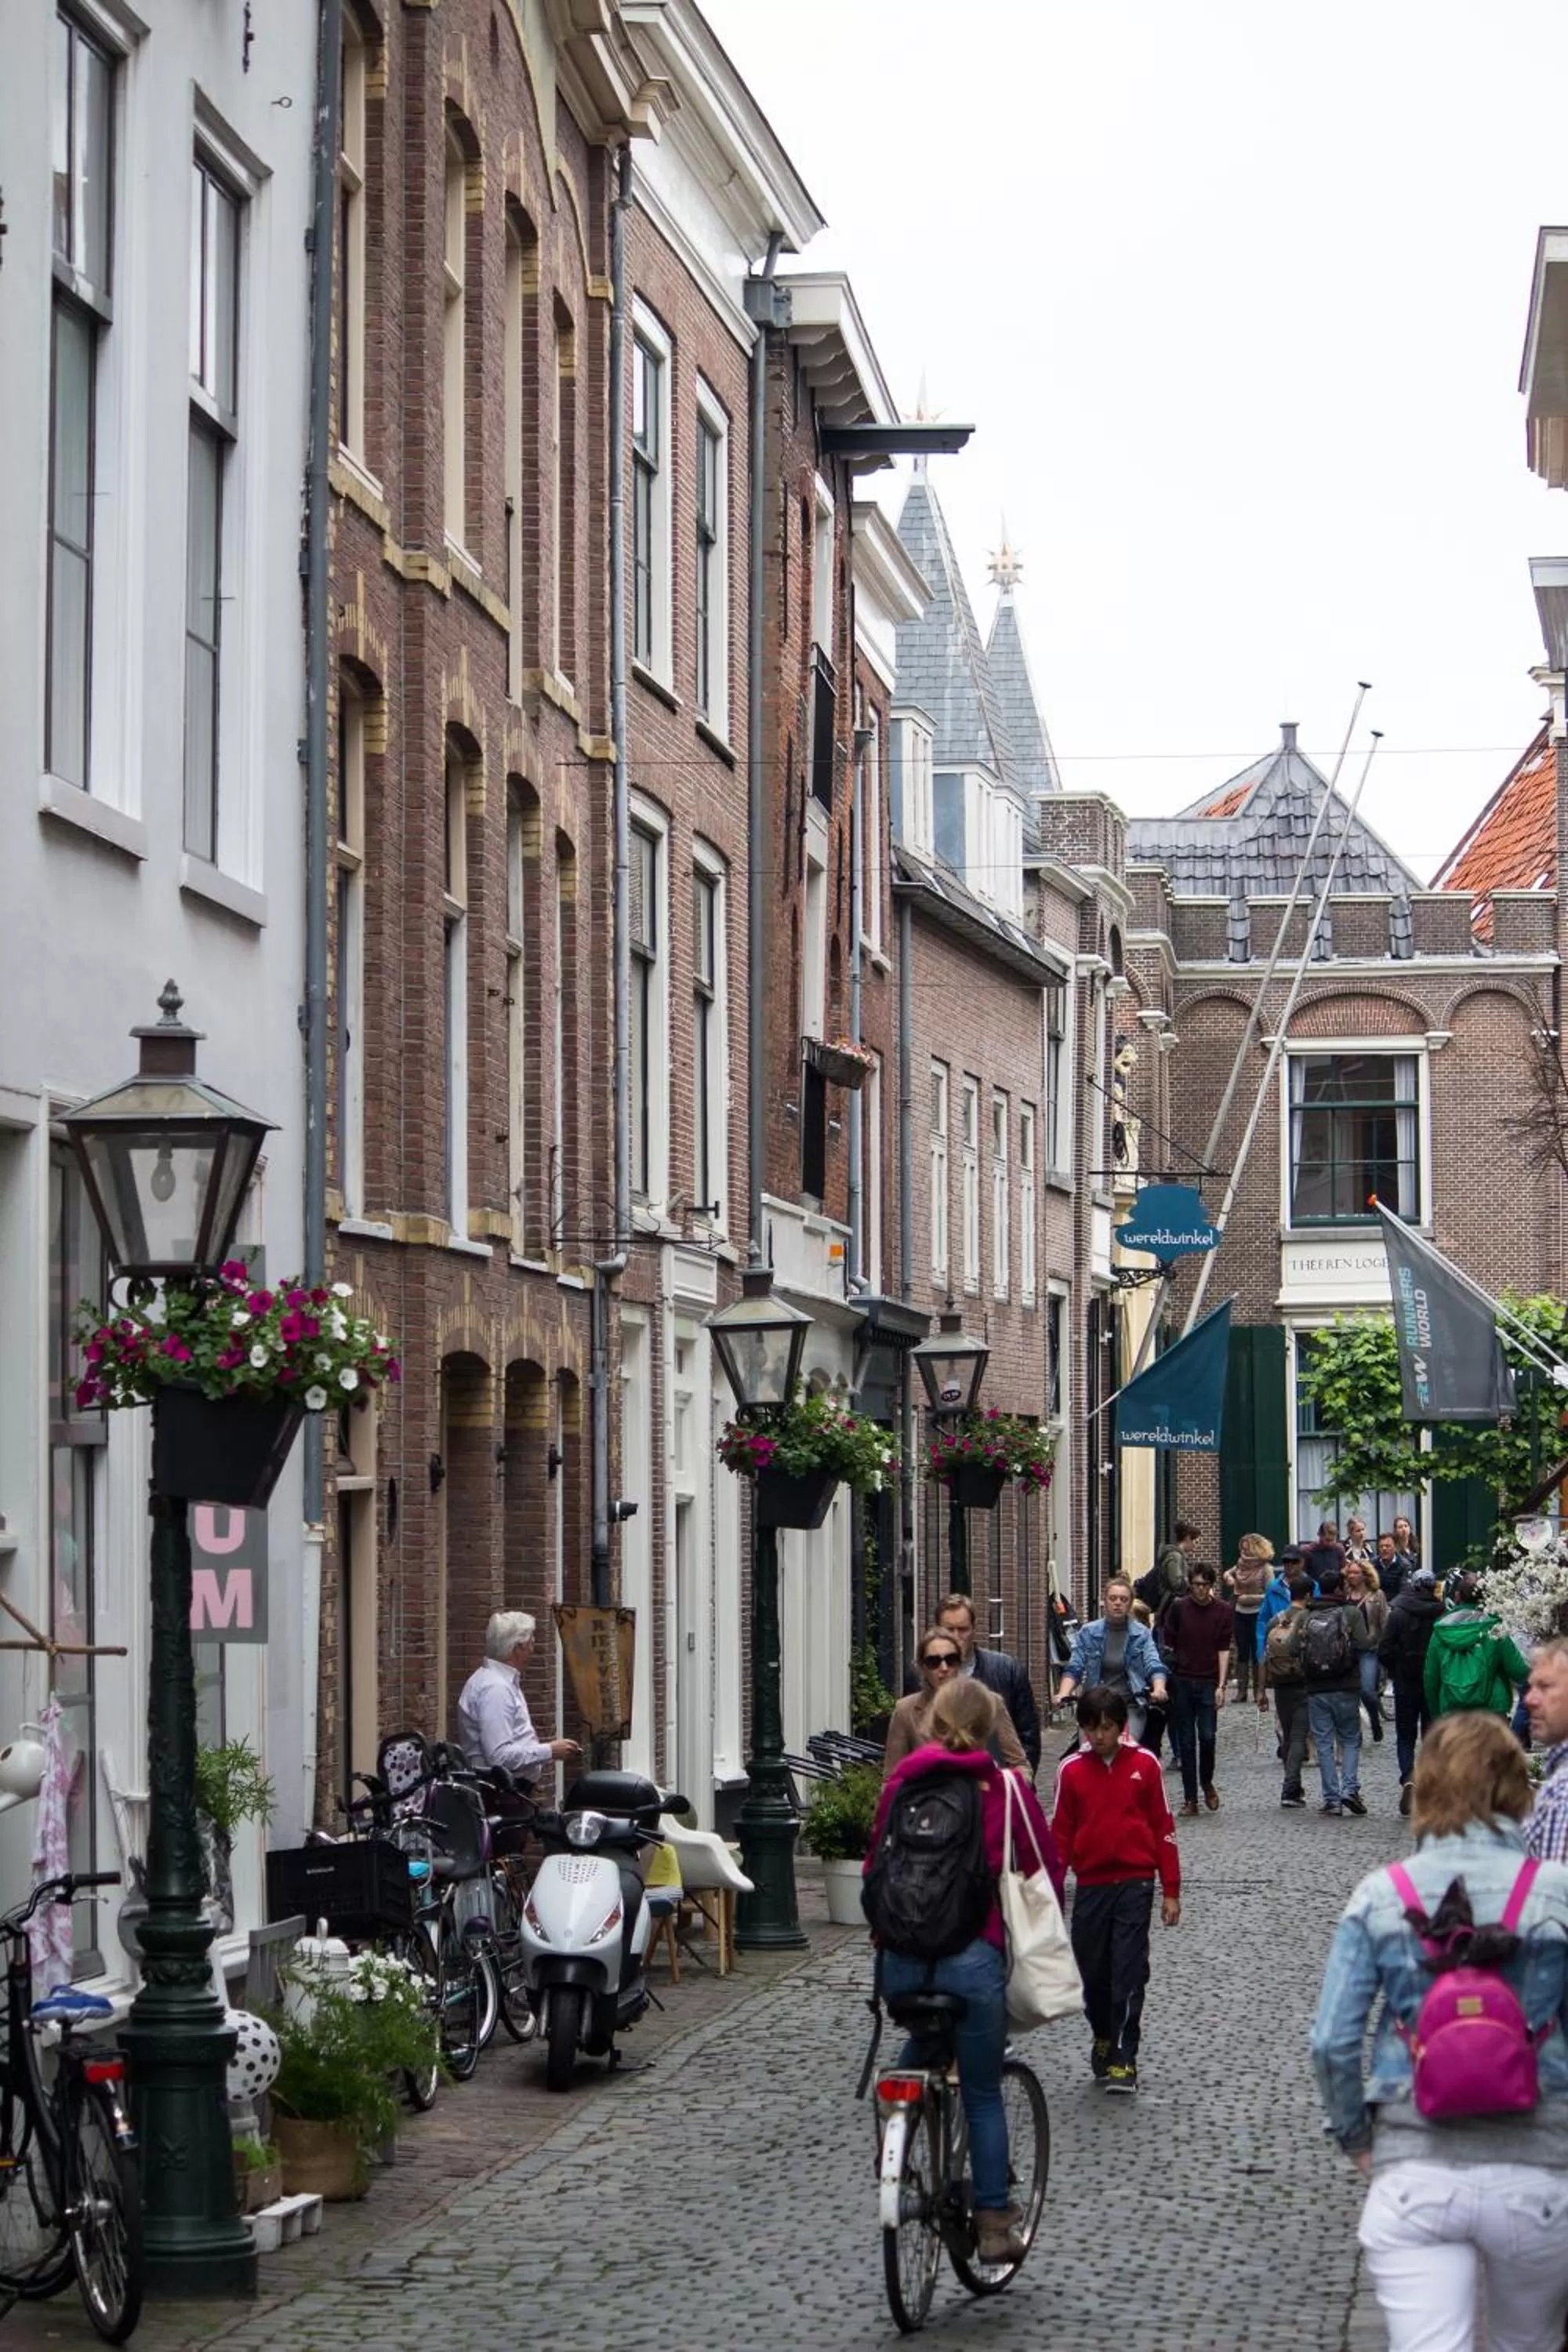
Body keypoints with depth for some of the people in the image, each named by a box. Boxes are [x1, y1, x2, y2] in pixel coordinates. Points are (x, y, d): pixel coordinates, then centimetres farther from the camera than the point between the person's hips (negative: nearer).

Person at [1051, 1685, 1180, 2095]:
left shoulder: (1144, 1764, -1)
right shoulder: (1071, 1771, 1)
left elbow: (1163, 1828, 3)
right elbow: (1060, 1835, 5)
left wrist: (1171, 1891, 2)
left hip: (1135, 1882, -2)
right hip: (1090, 1885, 2)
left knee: (1129, 1971, -7)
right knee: (1093, 1972, 9)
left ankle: (1124, 2060, -4)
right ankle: (1103, 2040, 33)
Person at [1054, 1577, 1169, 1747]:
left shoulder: (1141, 1635, 4)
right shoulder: (1088, 1632, 4)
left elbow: (1155, 1667, -6)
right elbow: (1074, 1669, 2)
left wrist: (1159, 1689, -28)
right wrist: (1063, 1695, -17)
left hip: (1131, 1706, -1)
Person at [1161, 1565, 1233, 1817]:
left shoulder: (1223, 1611, 2)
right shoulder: (1178, 1608, 2)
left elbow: (1224, 1650, 2)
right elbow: (1168, 1645, 6)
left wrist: (1221, 1685, -5)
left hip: (1208, 1682, -1)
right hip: (1181, 1682, 1)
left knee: (1207, 1736, -9)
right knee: (1186, 1741, 3)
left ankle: (1207, 1783, 19)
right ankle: (1190, 1798, 9)